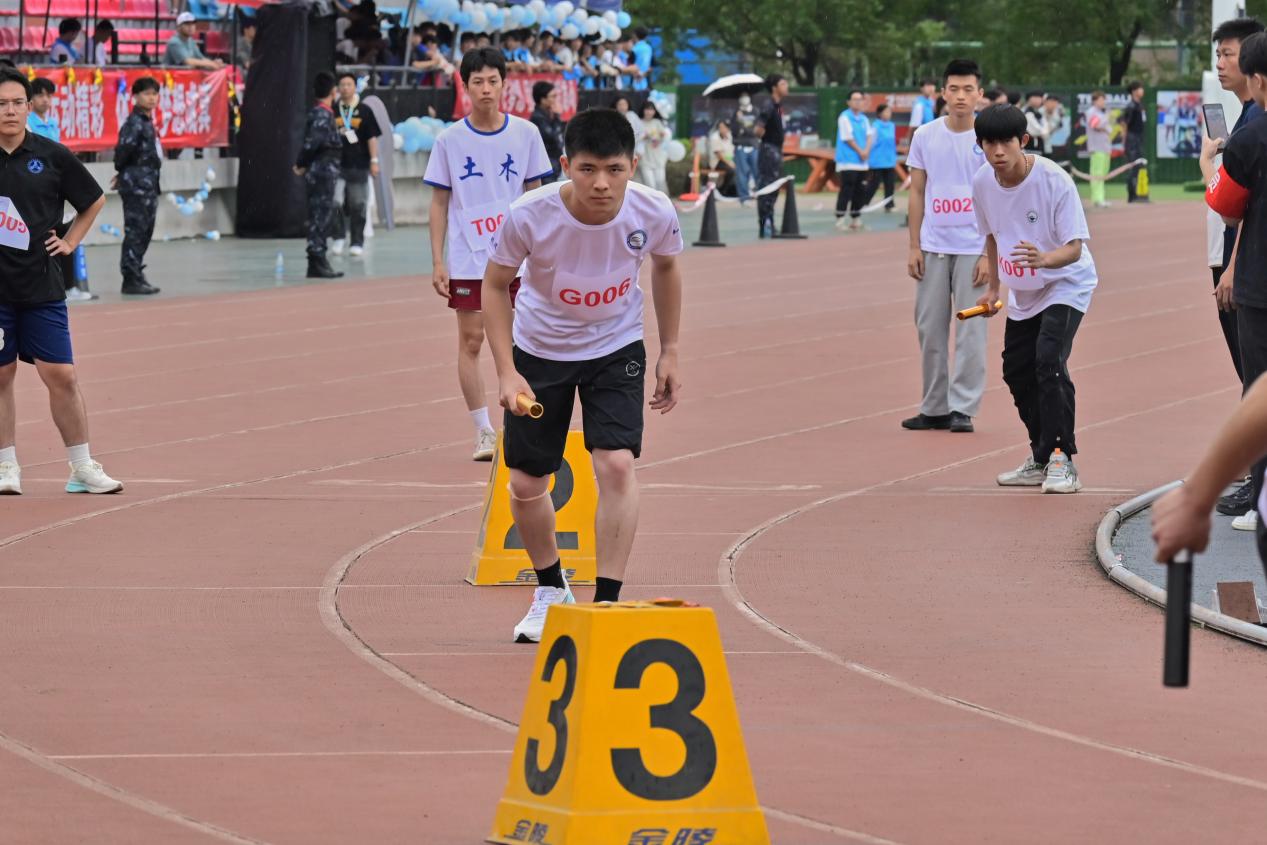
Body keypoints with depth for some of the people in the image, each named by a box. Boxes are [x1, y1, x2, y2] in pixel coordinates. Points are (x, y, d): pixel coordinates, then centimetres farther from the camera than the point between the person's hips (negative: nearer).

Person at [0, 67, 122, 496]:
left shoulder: (52, 156, 0)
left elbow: (94, 200, 15)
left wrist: (70, 241, 7)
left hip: (42, 287, 0)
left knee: (61, 375, -1)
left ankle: (82, 468, 7)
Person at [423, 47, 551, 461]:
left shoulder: (525, 133, 1)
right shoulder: (449, 140, -1)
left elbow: (535, 195, 8)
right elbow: (439, 203, 3)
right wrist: (437, 262, -2)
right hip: (468, 260, -1)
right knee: (471, 341, -1)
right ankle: (484, 433, 6)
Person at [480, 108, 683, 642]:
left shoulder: (654, 213, -24)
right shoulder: (529, 217, -29)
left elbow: (665, 266, 1)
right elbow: (495, 285, -11)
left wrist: (669, 353, 3)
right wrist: (506, 372, -19)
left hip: (616, 348, 0)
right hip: (540, 351, 0)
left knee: (617, 464, -19)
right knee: (526, 483, 5)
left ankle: (606, 602, -10)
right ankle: (551, 590, 32)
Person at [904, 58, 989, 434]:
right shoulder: (925, 136, 4)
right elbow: (917, 193, 9)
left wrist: (990, 254, -10)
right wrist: (914, 246, 3)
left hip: (973, 249, -3)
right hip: (933, 247, 3)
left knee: (970, 330, -4)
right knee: (930, 328, 4)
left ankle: (963, 409, -1)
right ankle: (934, 409, 11)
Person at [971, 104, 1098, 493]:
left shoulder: (1054, 180, -26)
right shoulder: (982, 183, -9)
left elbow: (1074, 248, -27)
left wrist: (1043, 259, -46)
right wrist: (993, 288, 14)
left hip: (1066, 283, -7)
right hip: (1022, 294, 7)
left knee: (1048, 359, -24)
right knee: (1016, 371, 11)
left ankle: (1062, 460, -20)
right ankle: (1041, 460, 27)